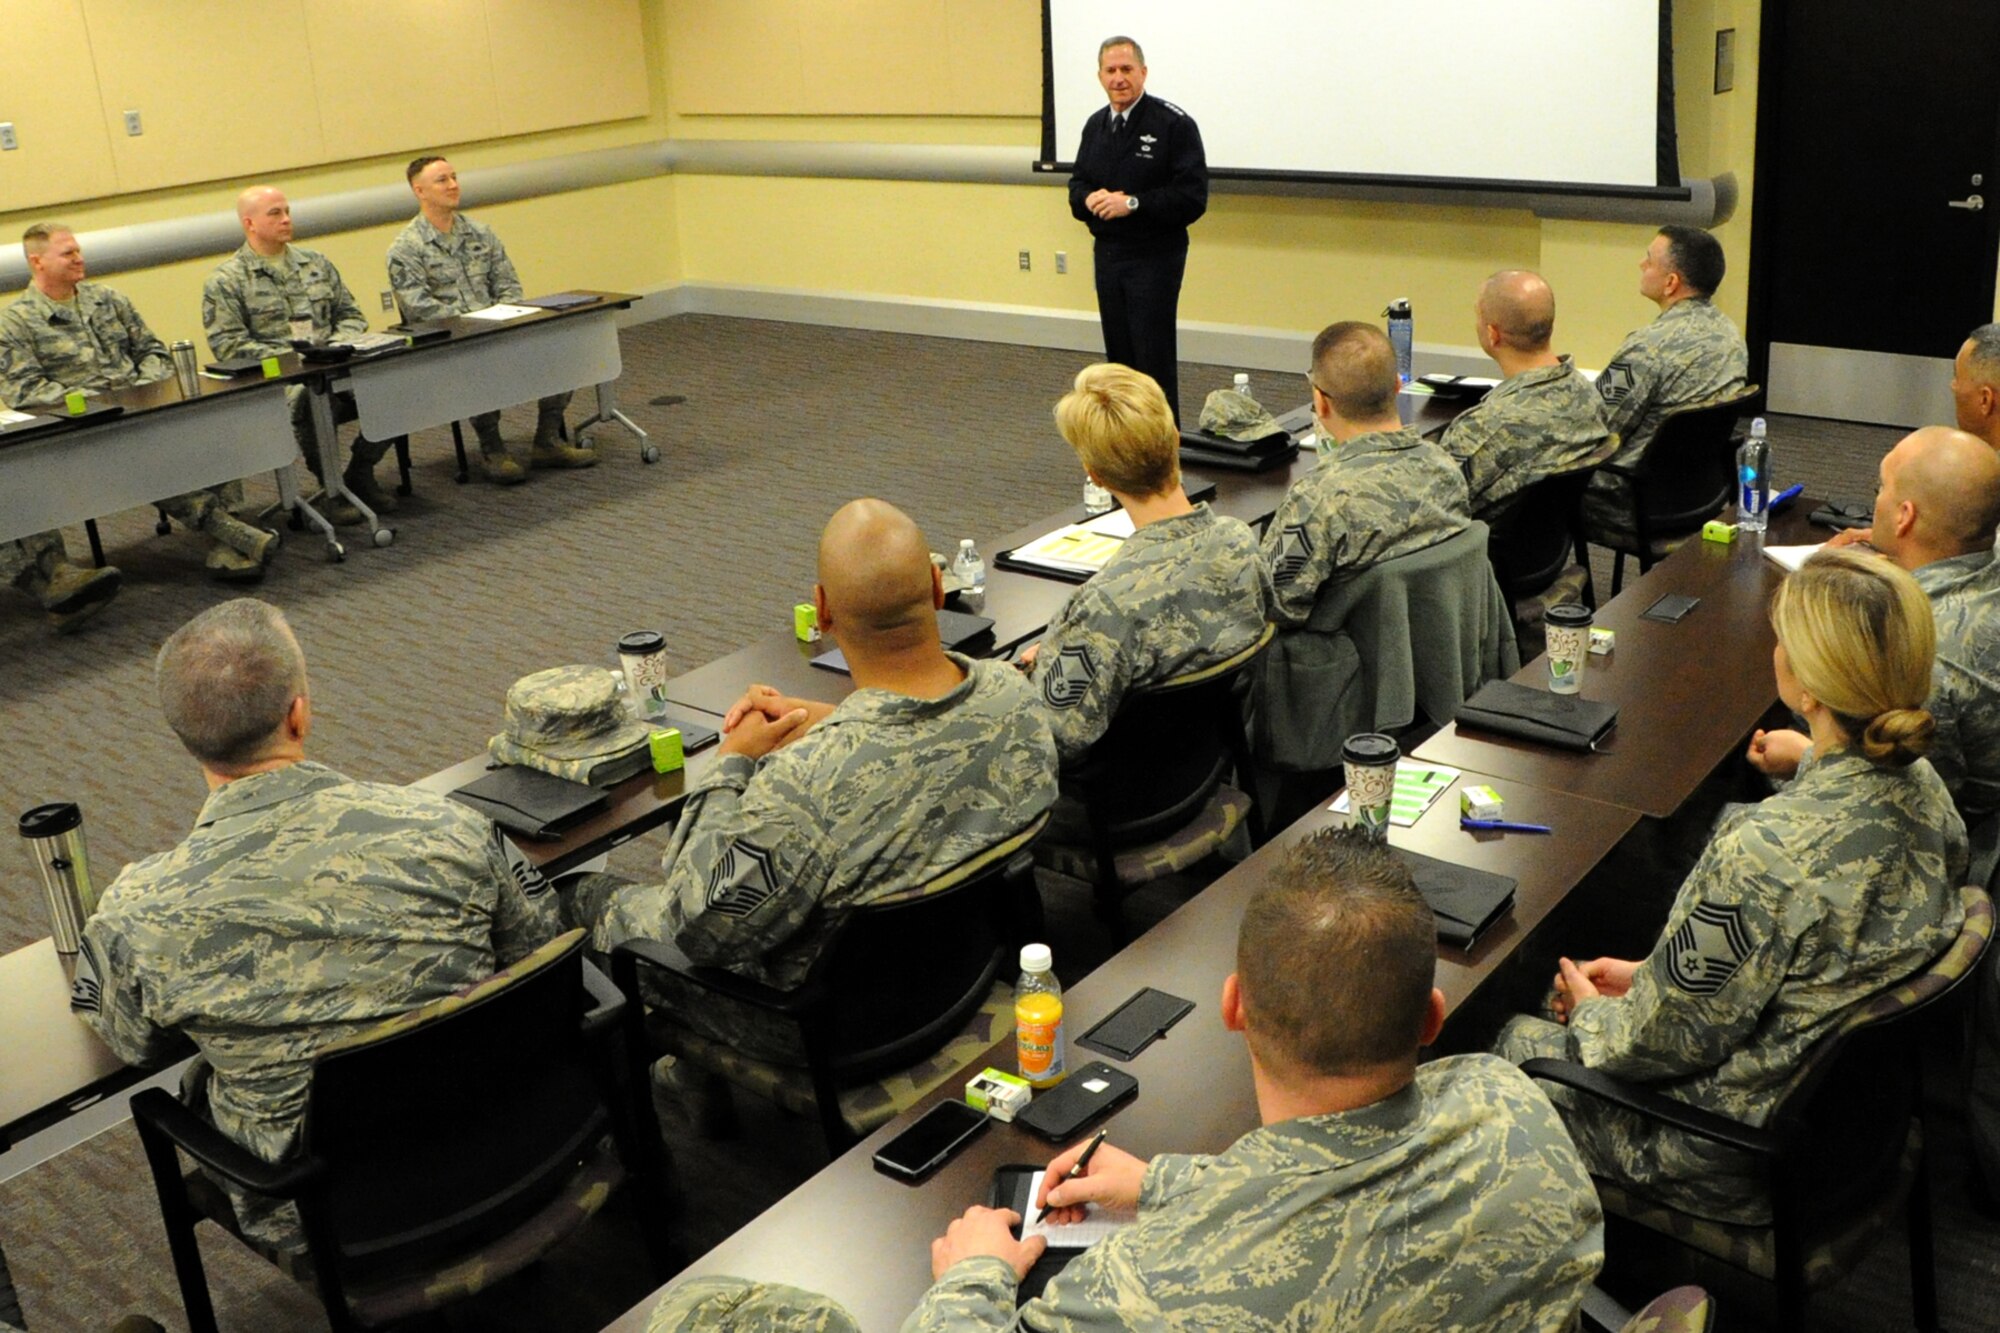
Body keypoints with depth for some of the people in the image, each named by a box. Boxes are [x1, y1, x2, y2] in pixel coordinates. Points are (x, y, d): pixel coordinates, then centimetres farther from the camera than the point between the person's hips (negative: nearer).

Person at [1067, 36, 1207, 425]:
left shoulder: (1174, 124, -10)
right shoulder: (1095, 125, 11)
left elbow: (1192, 196, -16)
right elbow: (1077, 184, 17)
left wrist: (1133, 203, -22)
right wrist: (1089, 198, -7)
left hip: (1154, 258, -6)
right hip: (1107, 255, 7)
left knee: (1155, 361, -6)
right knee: (1119, 356, 12)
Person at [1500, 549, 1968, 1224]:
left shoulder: (1768, 851, -38)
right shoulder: (1922, 789, -10)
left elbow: (1672, 1038, -23)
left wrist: (1593, 1011, -2)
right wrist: (1650, 973, 8)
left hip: (1738, 1162, -8)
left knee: (1519, 1040, 17)